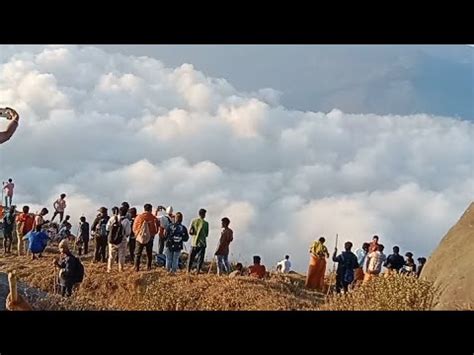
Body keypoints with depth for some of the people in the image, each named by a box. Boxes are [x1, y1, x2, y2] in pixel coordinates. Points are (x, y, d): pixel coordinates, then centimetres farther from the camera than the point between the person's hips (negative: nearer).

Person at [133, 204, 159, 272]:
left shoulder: (139, 217, -7)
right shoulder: (153, 218, -8)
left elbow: (134, 228, 0)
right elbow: (157, 228, 1)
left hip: (139, 237, 0)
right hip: (149, 238, 1)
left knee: (138, 254, 8)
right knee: (149, 254, 14)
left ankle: (136, 267, 3)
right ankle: (148, 267, 13)